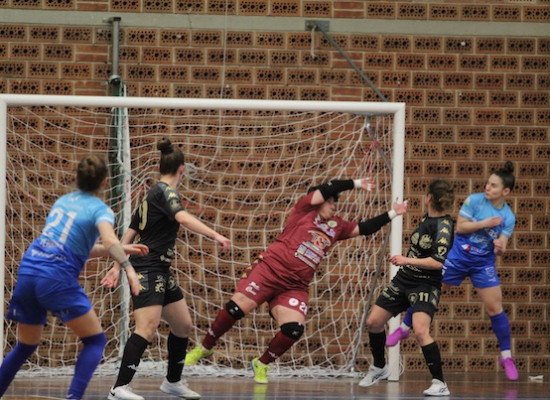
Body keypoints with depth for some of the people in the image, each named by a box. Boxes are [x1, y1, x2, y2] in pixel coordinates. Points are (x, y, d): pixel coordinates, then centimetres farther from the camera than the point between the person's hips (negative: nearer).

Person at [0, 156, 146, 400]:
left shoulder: (63, 201, 21)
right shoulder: (99, 209, 0)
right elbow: (109, 241, -23)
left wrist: (123, 249, 26)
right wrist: (127, 266, -31)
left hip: (27, 270, 7)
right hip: (57, 277, -7)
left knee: (26, 346, 20)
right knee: (95, 341, 5)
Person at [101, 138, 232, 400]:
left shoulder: (153, 194, 17)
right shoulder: (165, 191, -10)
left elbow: (130, 233, 20)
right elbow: (183, 218, -30)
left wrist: (117, 267, 22)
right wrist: (215, 235, -36)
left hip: (160, 271, 10)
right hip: (148, 269, -10)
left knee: (184, 325, 15)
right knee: (148, 327, -22)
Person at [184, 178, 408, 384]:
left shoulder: (337, 227, 19)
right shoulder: (304, 210, 2)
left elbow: (364, 228, 21)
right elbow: (326, 190, -10)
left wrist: (392, 214, 16)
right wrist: (355, 184, -3)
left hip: (295, 286, 5)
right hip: (270, 269, -5)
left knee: (294, 329, -15)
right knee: (236, 308, -15)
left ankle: (262, 365, 8)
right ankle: (204, 348, 6)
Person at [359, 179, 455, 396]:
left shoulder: (443, 226, -20)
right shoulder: (427, 217, 4)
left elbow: (437, 262, -28)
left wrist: (407, 260, -27)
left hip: (426, 285, -9)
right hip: (403, 279, 9)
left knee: (421, 331, -27)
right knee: (373, 322, 11)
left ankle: (440, 384, -21)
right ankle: (379, 368, 34)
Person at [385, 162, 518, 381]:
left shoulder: (508, 217, -9)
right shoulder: (475, 200, -12)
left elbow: (500, 249, -12)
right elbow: (460, 226, -13)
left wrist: (500, 246, -35)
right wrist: (484, 224, -24)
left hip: (483, 263, 0)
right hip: (457, 256, 0)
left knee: (494, 307, -5)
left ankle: (507, 357, 8)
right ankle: (404, 328, 24)